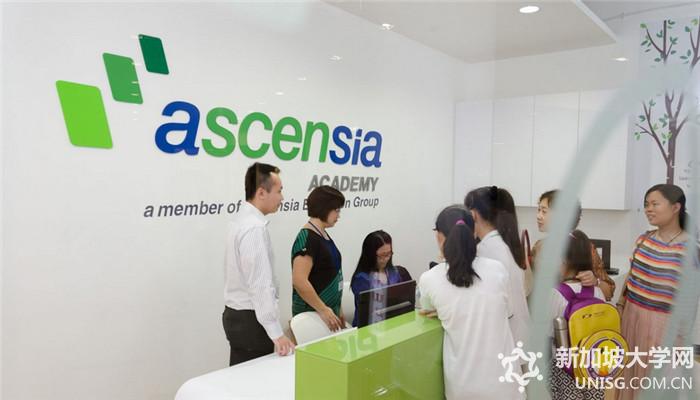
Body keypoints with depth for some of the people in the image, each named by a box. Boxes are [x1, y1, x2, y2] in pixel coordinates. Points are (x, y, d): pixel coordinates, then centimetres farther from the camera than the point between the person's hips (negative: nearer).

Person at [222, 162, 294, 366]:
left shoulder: (242, 220, 8)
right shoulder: (254, 228, -22)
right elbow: (261, 284, -26)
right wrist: (276, 333, -24)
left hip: (237, 314, 9)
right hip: (250, 320, -9)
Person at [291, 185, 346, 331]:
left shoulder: (323, 235, 9)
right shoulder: (307, 238, -18)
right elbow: (299, 281, -25)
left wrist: (337, 310, 17)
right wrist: (323, 310, -19)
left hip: (329, 310, 8)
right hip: (312, 313, -8)